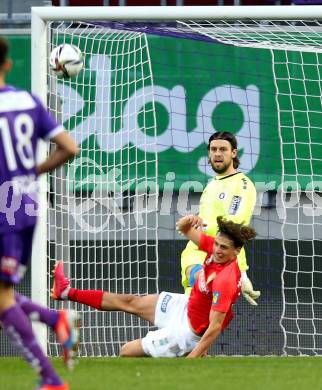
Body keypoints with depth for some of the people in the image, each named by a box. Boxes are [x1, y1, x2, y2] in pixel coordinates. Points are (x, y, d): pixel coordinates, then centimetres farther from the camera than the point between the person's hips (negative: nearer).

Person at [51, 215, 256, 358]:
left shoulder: (225, 280, -37)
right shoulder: (216, 247, -14)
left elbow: (215, 327, -36)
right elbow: (183, 228, 0)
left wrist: (190, 360, -36)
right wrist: (189, 221, -25)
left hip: (189, 329, -9)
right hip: (185, 306, 9)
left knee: (128, 351, -1)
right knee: (131, 302, 22)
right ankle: (68, 291, 36)